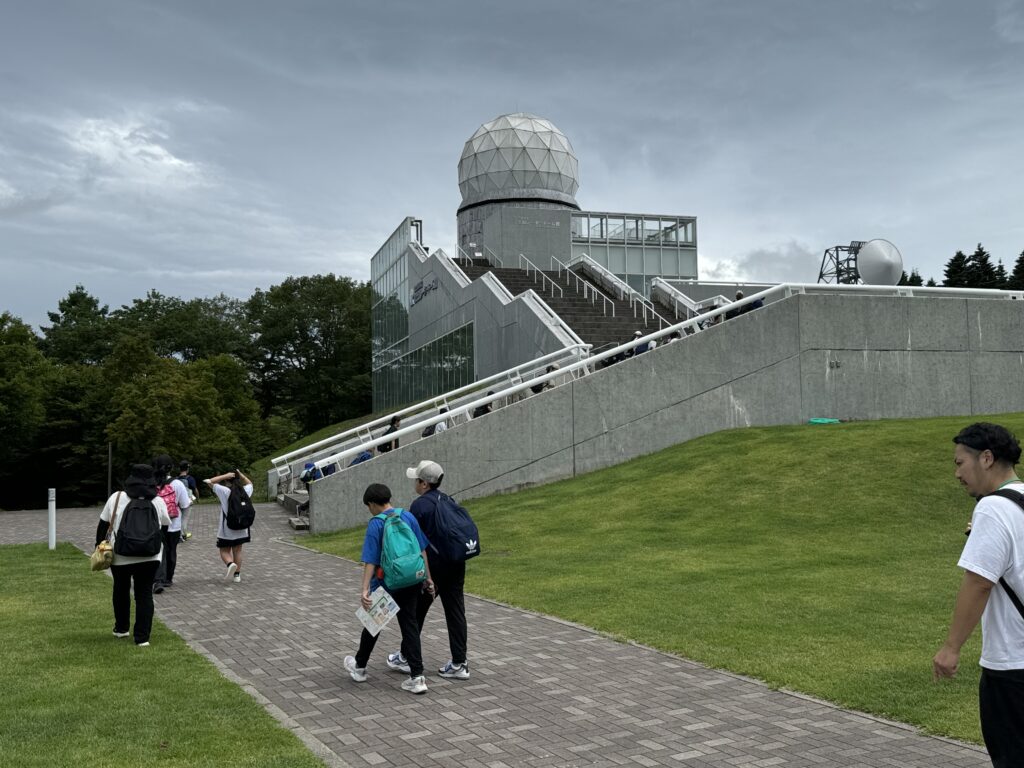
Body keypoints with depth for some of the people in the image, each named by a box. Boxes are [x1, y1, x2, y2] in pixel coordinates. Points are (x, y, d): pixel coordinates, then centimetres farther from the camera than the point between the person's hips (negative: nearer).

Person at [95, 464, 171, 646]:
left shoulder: (117, 498, -2)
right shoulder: (158, 501, 1)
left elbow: (103, 524, 2)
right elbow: (165, 528, 9)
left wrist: (99, 545, 12)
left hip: (121, 556, 0)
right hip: (150, 556, 0)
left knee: (121, 591, 19)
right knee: (145, 594, 5)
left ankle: (121, 629, 32)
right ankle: (142, 637, 1)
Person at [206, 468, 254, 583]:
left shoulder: (225, 491, -13)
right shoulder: (245, 491, -1)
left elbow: (210, 481, -7)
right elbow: (249, 483, 22)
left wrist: (225, 476, -9)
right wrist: (241, 475, 9)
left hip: (226, 529, -4)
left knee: (224, 551, 7)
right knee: (237, 551, 14)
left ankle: (230, 564, -21)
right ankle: (237, 574, 15)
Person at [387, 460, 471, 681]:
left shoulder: (420, 505, -12)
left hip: (432, 566, -6)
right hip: (456, 564, 6)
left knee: (416, 612, 10)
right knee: (455, 613, 7)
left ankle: (406, 658, 24)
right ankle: (459, 663, 9)